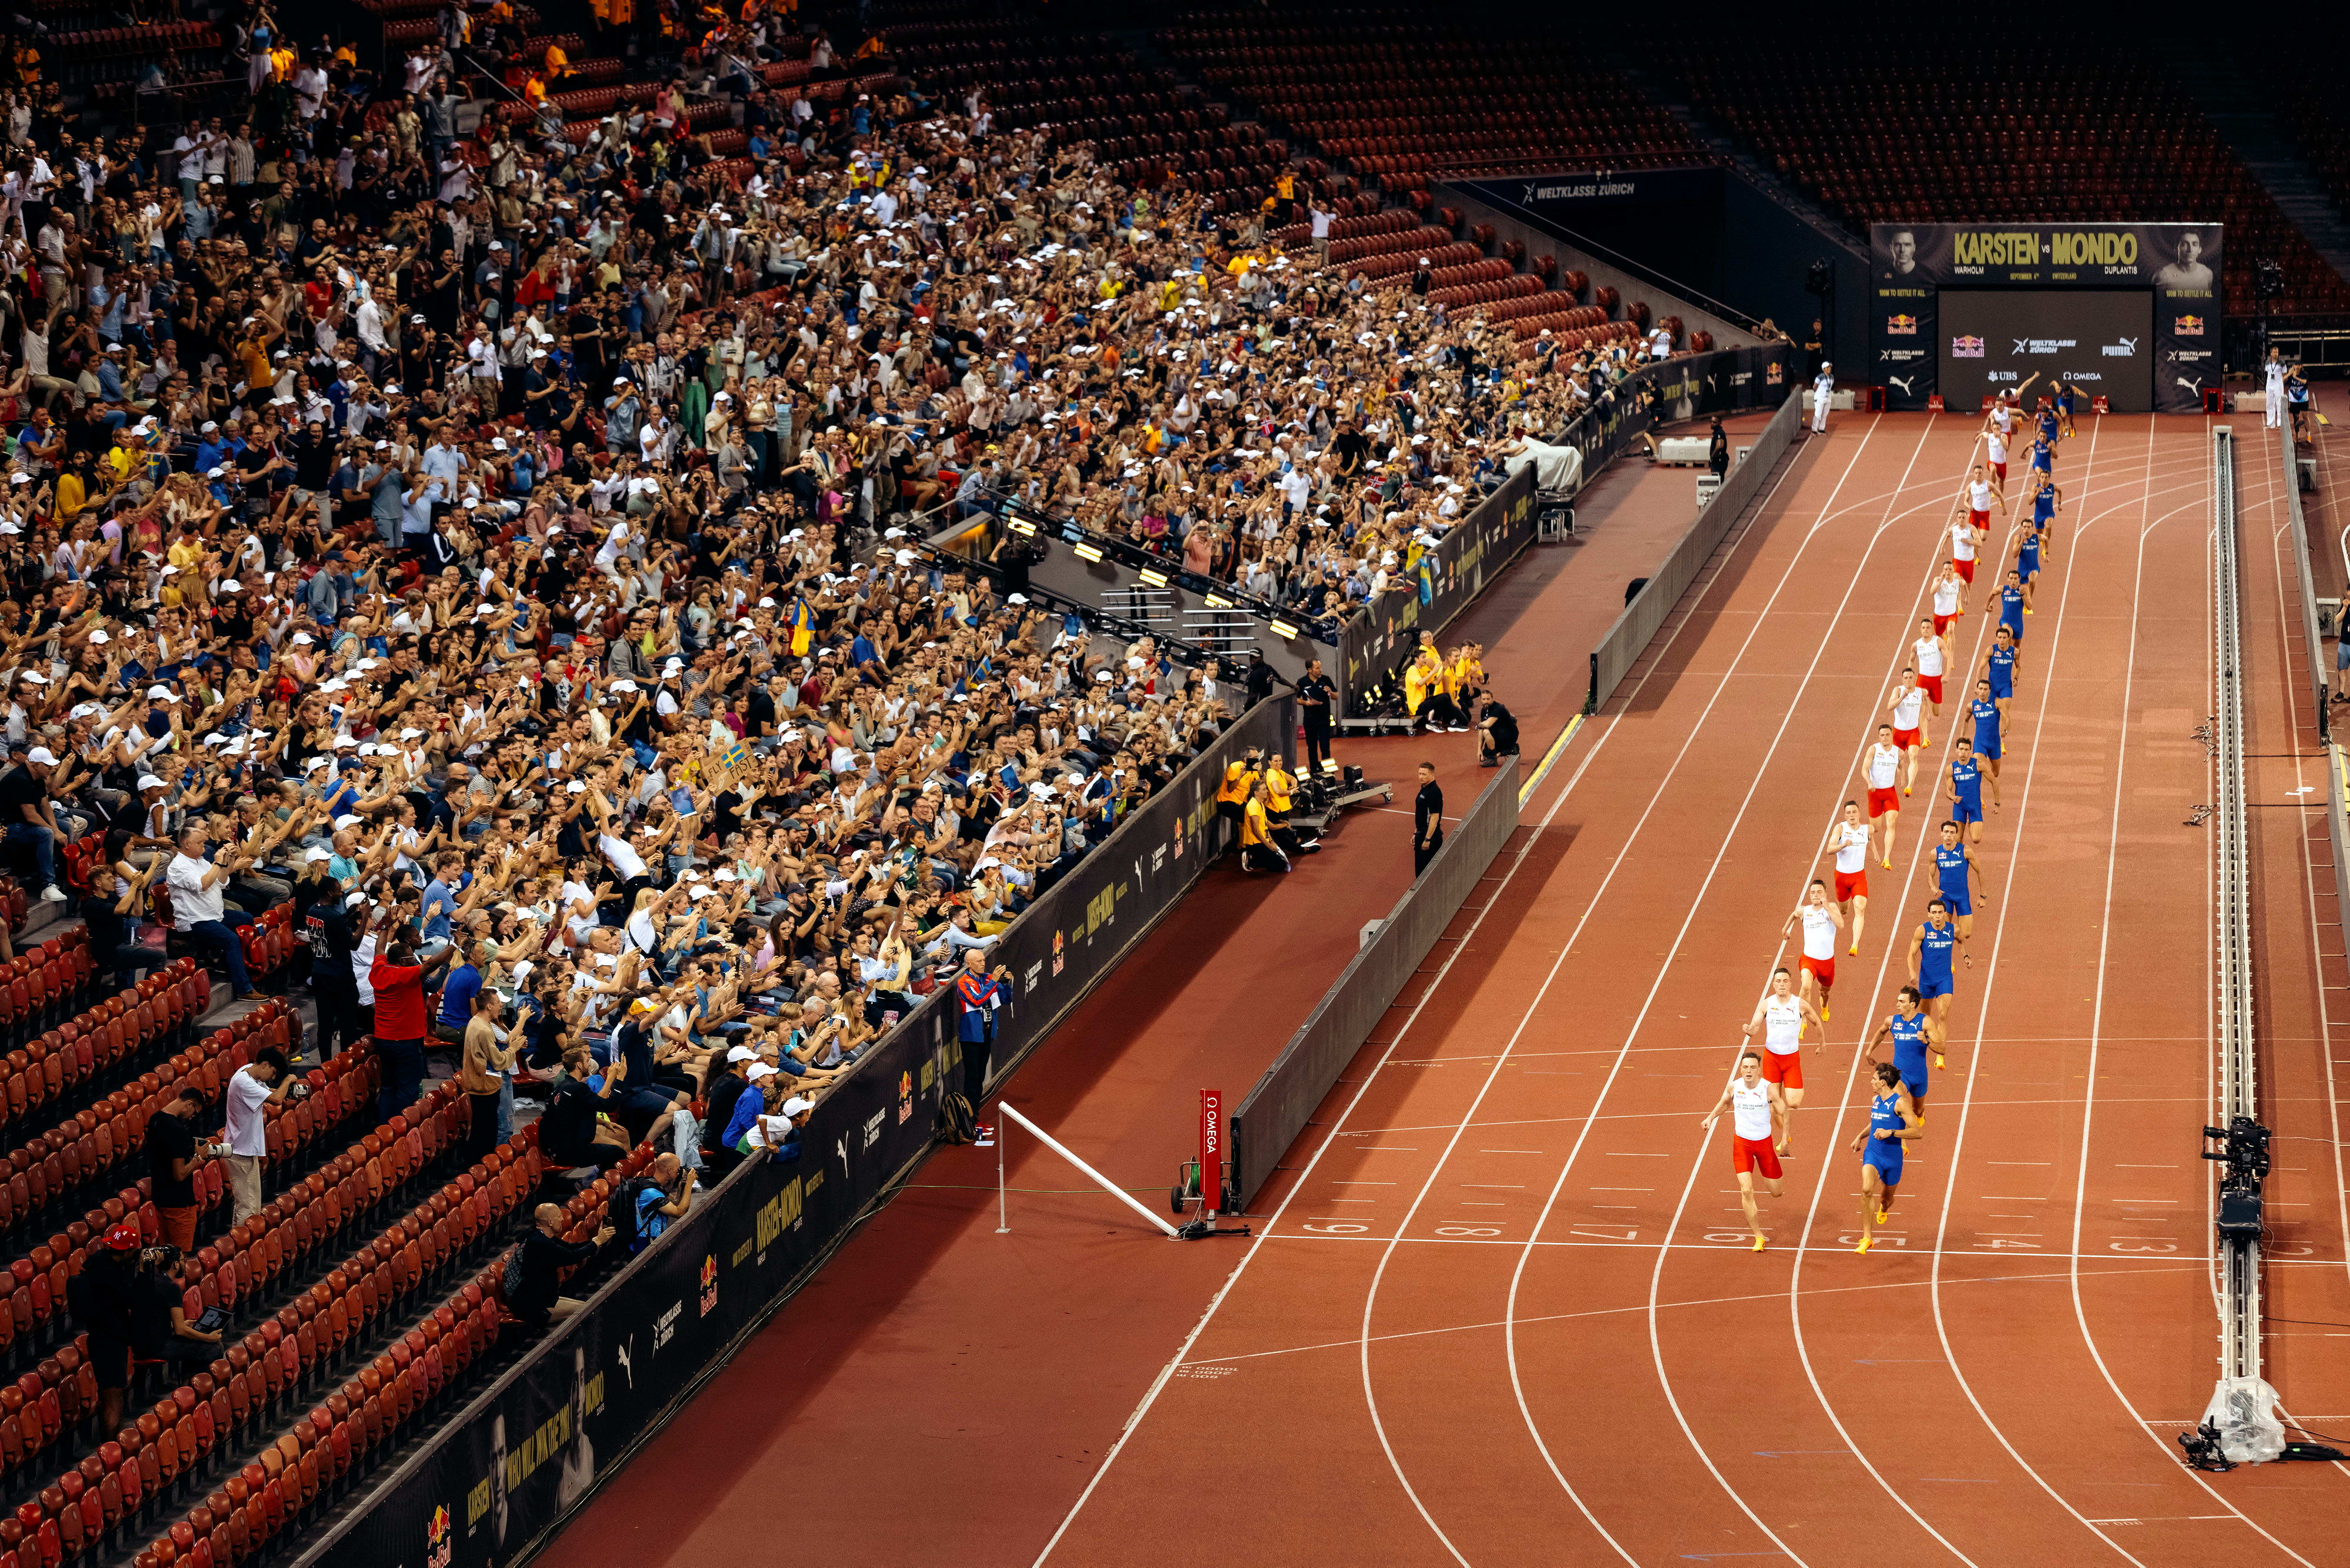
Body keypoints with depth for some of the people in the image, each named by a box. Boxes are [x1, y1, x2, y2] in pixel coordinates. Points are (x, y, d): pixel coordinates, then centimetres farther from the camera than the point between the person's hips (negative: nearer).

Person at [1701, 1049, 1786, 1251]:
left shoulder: (1769, 1088, -15)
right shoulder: (1734, 1086, -8)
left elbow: (1783, 1113, -4)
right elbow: (1724, 1102, 15)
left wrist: (1784, 1138, -11)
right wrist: (1711, 1118, 2)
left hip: (1765, 1142, 0)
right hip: (1741, 1143, 0)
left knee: (1776, 1193, 8)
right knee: (1746, 1191, -15)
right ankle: (1759, 1237, -4)